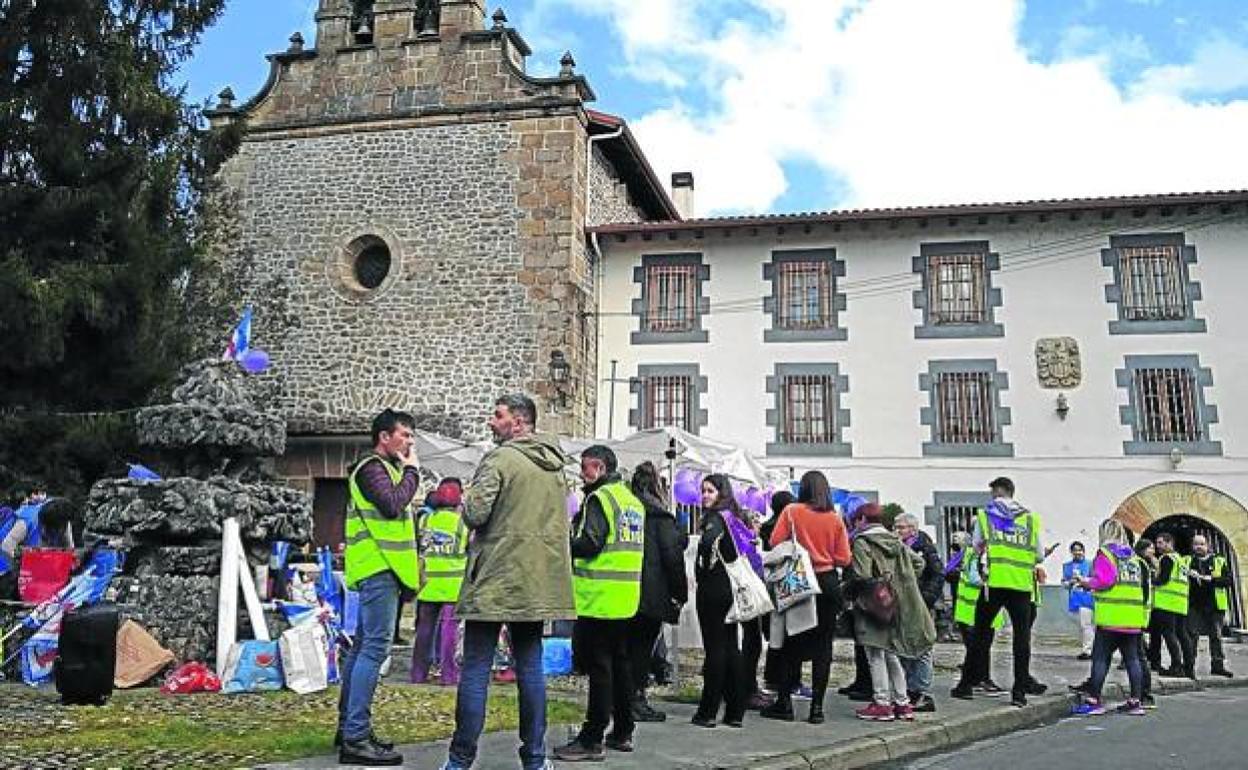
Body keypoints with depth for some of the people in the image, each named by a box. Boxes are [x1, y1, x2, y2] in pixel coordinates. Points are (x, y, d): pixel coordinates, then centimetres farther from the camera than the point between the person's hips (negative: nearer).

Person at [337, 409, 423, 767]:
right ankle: (356, 739, -13)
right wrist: (412, 471, -12)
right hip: (379, 567, -11)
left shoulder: (386, 467, 21)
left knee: (363, 646, 13)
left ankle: (349, 727, 21)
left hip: (380, 567, 11)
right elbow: (392, 504, -24)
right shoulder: (372, 467, -9)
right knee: (375, 647, -13)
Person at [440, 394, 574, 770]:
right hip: (538, 583, 7)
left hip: (495, 580, -7)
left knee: (475, 669, 1)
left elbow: (475, 514, -17)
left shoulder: (500, 458, -11)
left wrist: (467, 498, 3)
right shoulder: (556, 465, 12)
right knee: (530, 666, 12)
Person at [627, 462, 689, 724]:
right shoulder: (660, 516, -9)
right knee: (644, 645, 4)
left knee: (630, 644, 14)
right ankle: (636, 699, 6)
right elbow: (672, 555, -12)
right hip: (652, 592, -5)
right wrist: (680, 593, -4)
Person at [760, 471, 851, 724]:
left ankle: (784, 702, 12)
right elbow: (844, 559, -1)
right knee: (823, 646, 7)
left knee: (791, 642, 9)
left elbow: (775, 542, -10)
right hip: (828, 582, 1)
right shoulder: (835, 518, -1)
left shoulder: (792, 512, -6)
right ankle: (817, 707, 7)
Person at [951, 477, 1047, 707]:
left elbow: (976, 549, 12)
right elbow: (1040, 556, 11)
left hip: (995, 581, -1)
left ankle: (966, 684, 14)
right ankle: (1020, 690, 6)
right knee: (1022, 635, 7)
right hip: (1022, 584, 1)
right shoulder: (1031, 518, 9)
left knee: (980, 633, 9)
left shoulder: (984, 515, 7)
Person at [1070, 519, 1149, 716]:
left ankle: (1094, 700, -1)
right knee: (1132, 658, 10)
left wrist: (1086, 582, 2)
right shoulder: (1133, 556, 13)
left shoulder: (1105, 553, -6)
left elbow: (1103, 580, -16)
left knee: (1100, 658, -1)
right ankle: (1136, 701, 12)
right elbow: (1140, 584, 14)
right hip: (1134, 618, 6)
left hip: (1112, 617, -6)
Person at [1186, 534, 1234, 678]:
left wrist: (1211, 579, -14)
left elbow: (1228, 580, -2)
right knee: (1192, 635, -4)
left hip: (1215, 605, 1)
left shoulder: (1219, 561, 7)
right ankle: (1189, 665, 0)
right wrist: (1188, 574, -15)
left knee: (1216, 636, 6)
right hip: (1194, 605, -1)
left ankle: (1217, 665, 15)